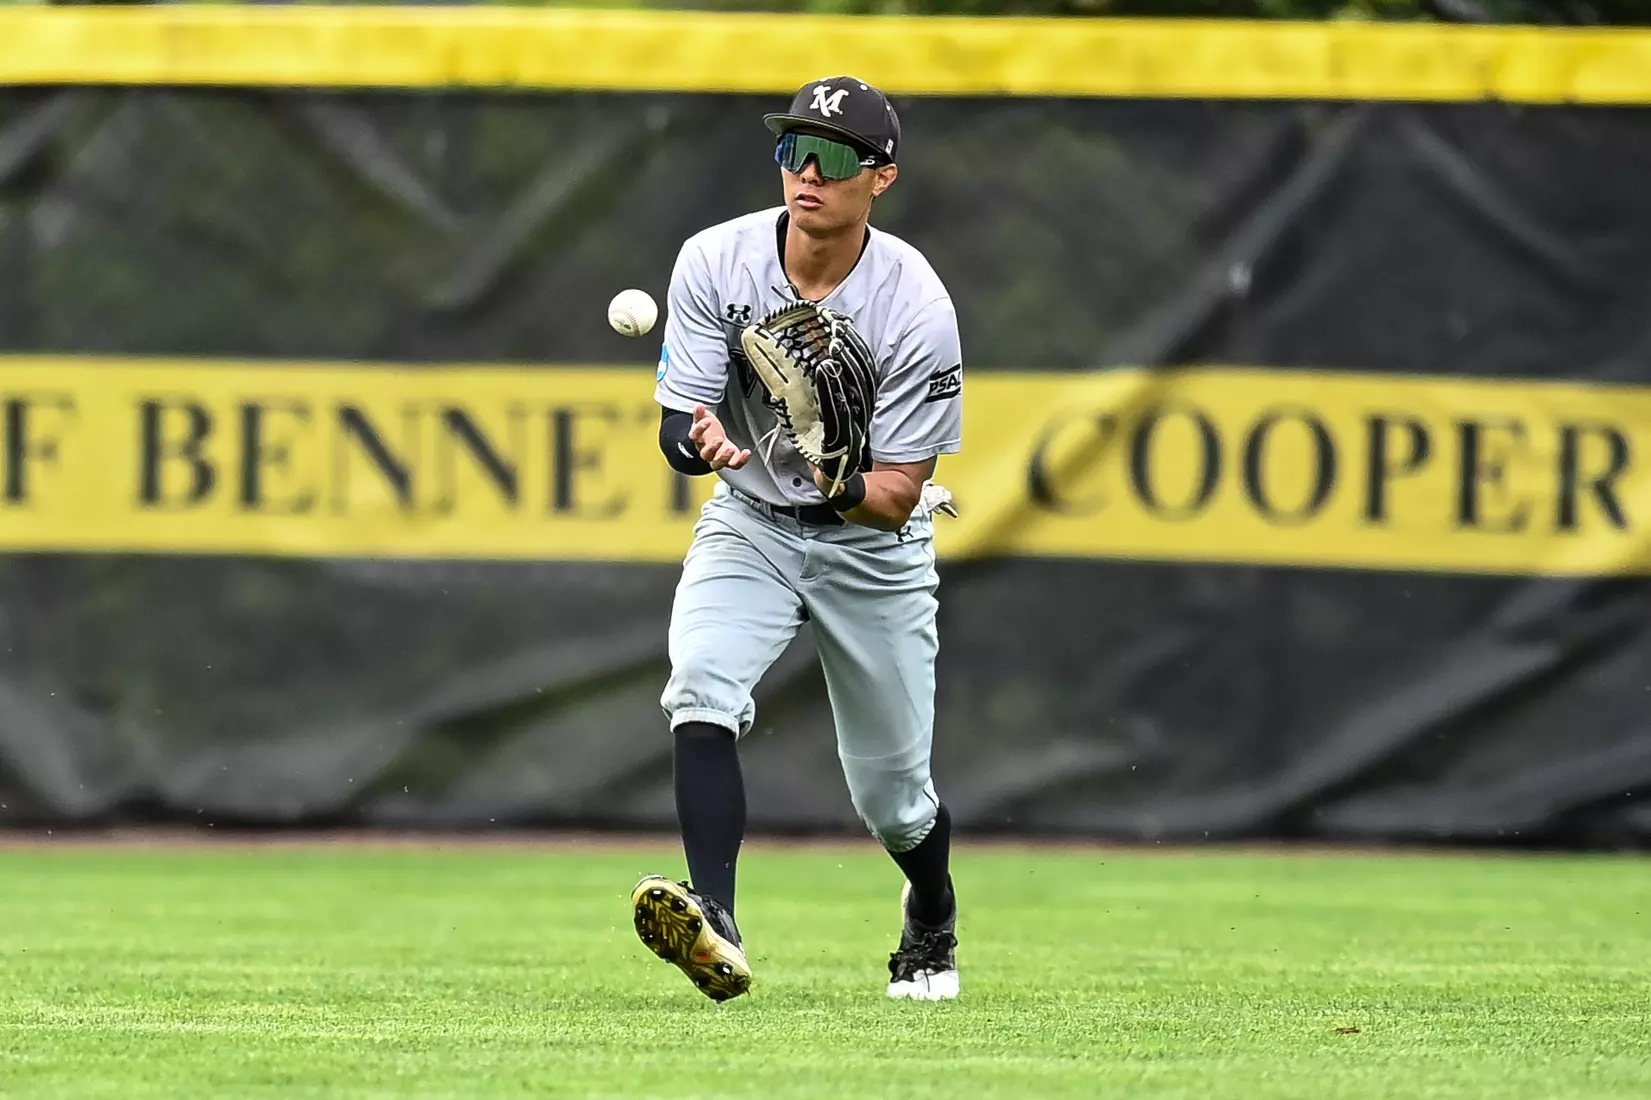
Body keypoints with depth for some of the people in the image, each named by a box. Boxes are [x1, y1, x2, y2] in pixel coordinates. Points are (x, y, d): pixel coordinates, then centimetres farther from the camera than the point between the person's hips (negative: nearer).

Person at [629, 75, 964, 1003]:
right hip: (750, 521, 1)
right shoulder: (717, 263, -16)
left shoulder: (916, 308, -23)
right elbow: (675, 428, -14)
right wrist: (700, 441, -39)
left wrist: (846, 486, -43)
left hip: (872, 543, -1)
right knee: (702, 691, -29)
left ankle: (933, 923, 41)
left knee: (891, 796, 7)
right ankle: (716, 930, -39)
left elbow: (899, 495, -20)